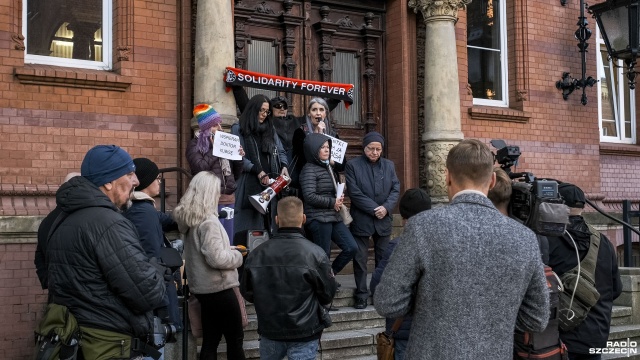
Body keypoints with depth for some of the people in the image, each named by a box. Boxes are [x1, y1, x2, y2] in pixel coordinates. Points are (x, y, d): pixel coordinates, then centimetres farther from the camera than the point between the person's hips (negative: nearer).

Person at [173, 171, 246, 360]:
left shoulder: (188, 217, 6)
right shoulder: (208, 221, -21)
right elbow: (216, 258, -25)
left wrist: (228, 249, 14)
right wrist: (238, 256, -9)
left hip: (203, 287, 8)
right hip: (218, 288, -8)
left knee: (210, 340, 14)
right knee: (235, 339, 4)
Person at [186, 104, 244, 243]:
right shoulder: (195, 144, 2)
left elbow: (236, 174, 19)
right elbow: (199, 168, -15)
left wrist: (239, 158, 2)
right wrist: (214, 149, -9)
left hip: (229, 198, 6)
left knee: (229, 242, 8)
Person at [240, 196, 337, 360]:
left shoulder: (256, 254, -11)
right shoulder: (315, 254, -19)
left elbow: (247, 293, 1)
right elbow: (328, 294, -8)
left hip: (269, 330, 3)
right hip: (304, 333, -3)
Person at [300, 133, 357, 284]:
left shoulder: (328, 167, 16)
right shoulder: (309, 169, -9)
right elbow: (309, 196, -19)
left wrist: (339, 199, 5)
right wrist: (332, 202, -10)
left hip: (333, 217, 8)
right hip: (318, 219, -8)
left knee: (351, 248, 2)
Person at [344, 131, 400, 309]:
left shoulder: (389, 165, 10)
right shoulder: (353, 165, -4)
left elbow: (396, 189, 5)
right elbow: (354, 193, -10)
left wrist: (386, 207, -12)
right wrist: (374, 209, -14)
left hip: (383, 220, 4)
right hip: (361, 220, -3)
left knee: (383, 259, 9)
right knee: (360, 259, 1)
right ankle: (362, 295, 11)